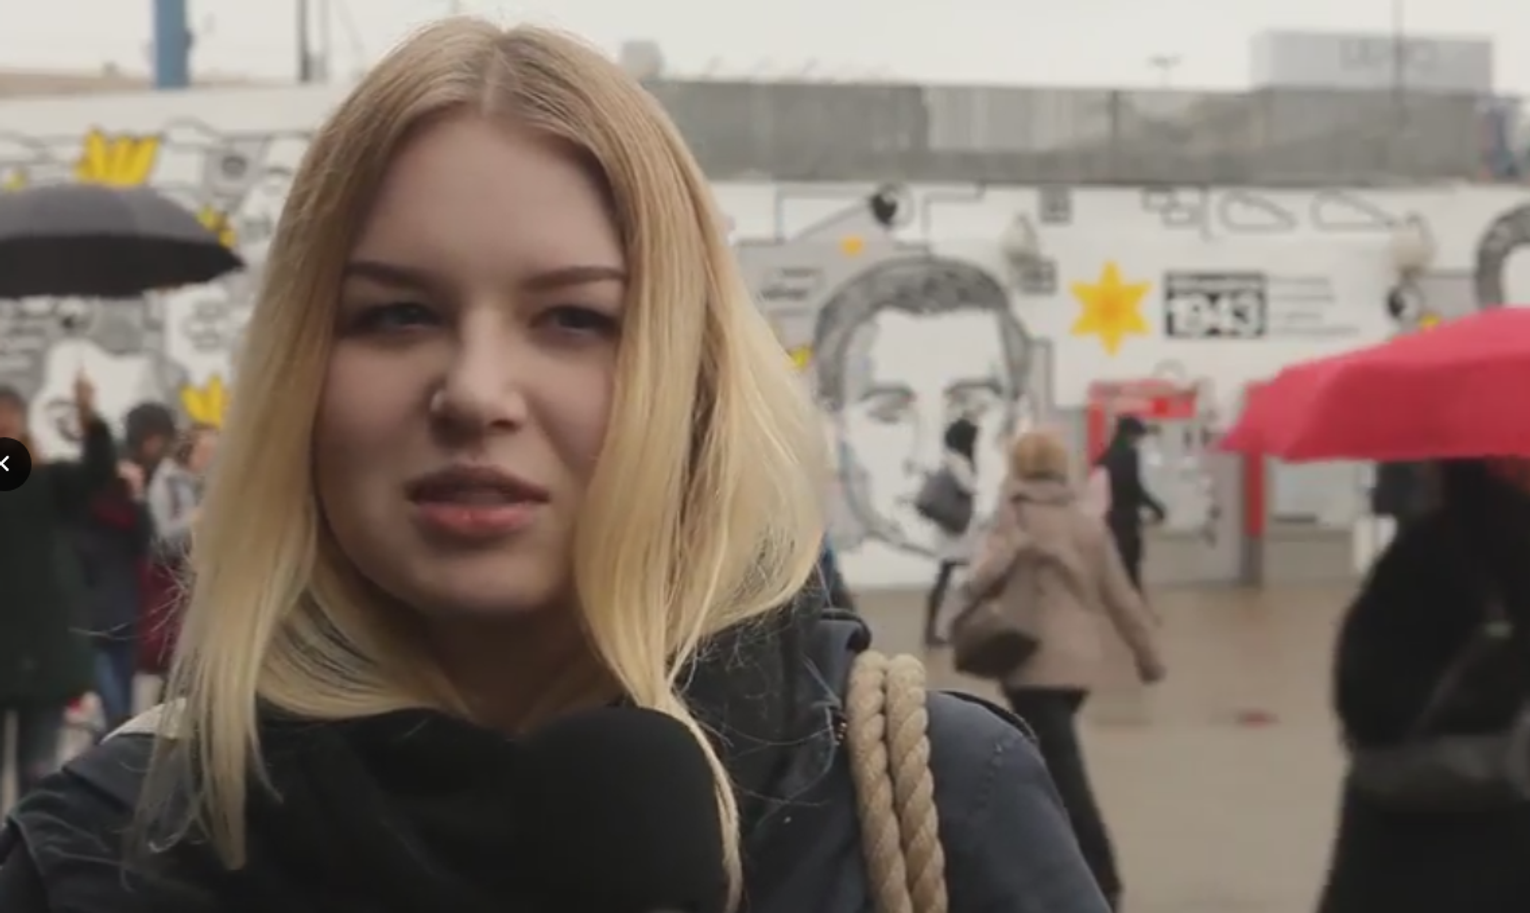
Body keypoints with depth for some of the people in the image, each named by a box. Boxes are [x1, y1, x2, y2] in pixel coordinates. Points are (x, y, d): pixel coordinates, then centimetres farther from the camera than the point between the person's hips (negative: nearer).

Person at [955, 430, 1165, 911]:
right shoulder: (1088, 523, 10)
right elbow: (1121, 596, 10)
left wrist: (968, 594, -1)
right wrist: (1148, 652, 16)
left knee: (1063, 773, -9)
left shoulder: (1013, 518, -5)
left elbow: (988, 574, -22)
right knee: (1055, 763, 23)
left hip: (1035, 663, -6)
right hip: (1079, 659, 6)